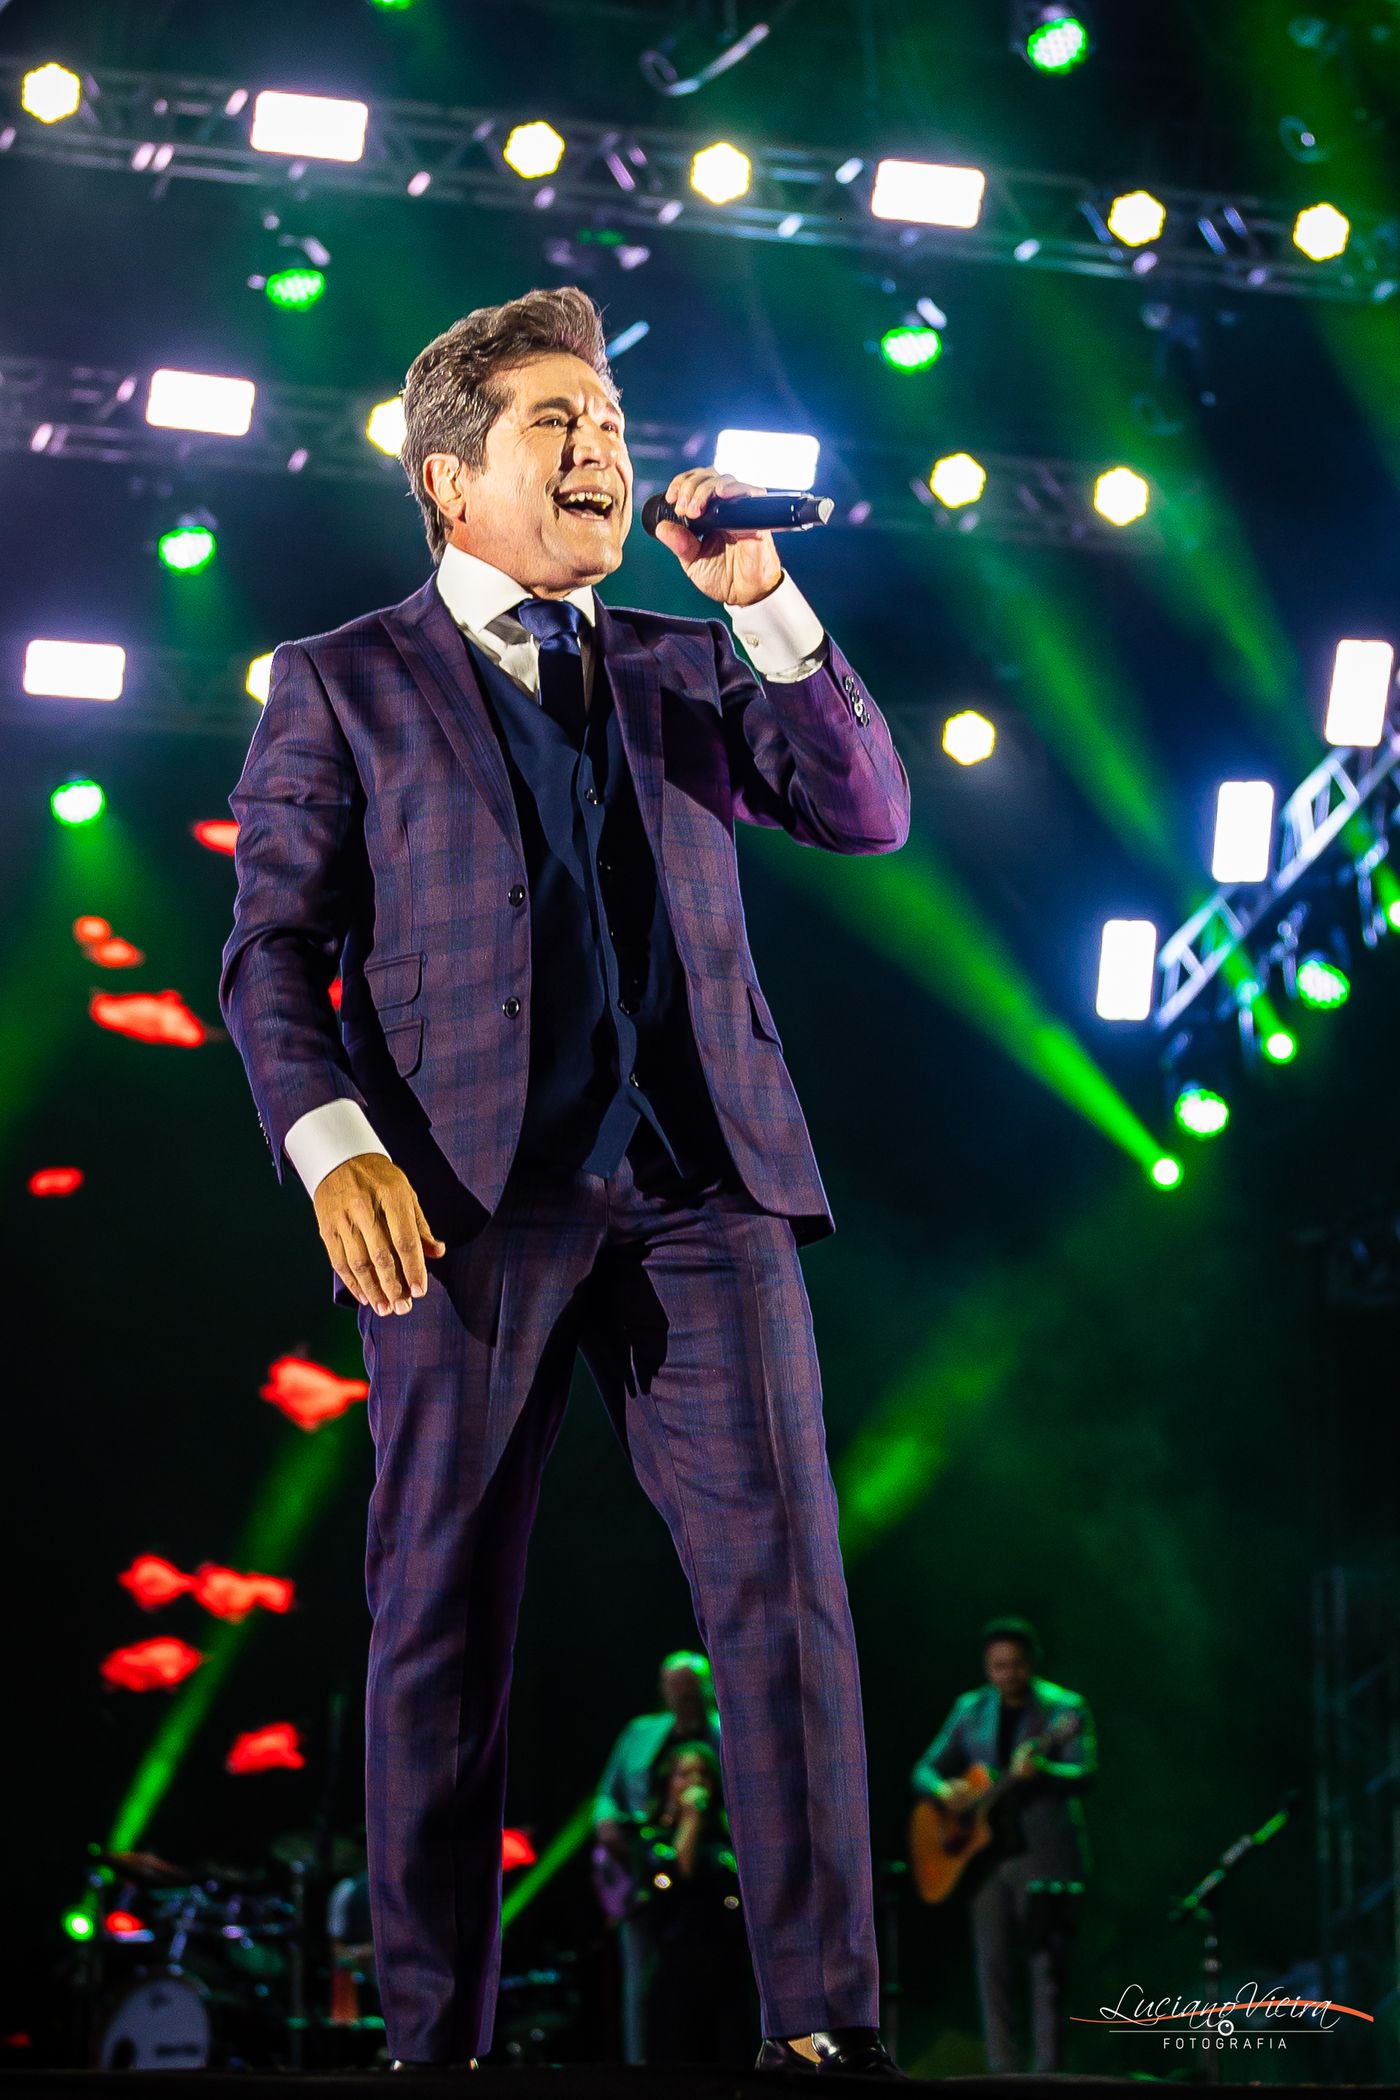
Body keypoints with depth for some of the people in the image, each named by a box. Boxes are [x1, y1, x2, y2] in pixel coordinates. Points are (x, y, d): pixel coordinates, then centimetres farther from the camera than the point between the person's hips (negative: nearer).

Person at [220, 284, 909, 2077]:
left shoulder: (687, 669, 22)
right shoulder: (342, 686, 12)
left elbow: (870, 814, 9)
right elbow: (271, 946, 5)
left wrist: (765, 601, 2)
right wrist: (332, 1142, -12)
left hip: (702, 1184, 3)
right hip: (471, 1194, -2)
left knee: (786, 1589, -7)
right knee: (440, 1621, -1)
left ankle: (827, 2017, -5)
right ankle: (434, 2032, 8)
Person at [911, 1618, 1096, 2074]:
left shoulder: (1065, 1708, -2)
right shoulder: (970, 1710, 11)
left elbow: (1085, 1775, -13)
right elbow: (924, 1771, 14)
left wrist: (1041, 1771, -33)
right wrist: (944, 1791, -10)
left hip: (1045, 1853, -4)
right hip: (987, 1854, 4)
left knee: (1046, 1966, -7)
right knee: (993, 1967, 2)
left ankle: (1046, 2074, -6)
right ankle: (1003, 2074, 6)